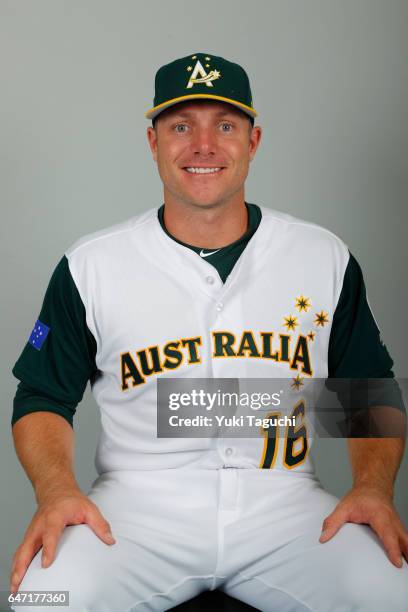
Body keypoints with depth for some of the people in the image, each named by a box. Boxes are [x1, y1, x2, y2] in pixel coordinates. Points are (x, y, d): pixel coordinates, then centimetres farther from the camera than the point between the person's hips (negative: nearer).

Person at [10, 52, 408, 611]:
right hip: (137, 507, -1)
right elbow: (43, 398, 9)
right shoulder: (89, 266, 2)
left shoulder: (326, 258, 6)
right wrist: (57, 488, -11)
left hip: (284, 505, 2)